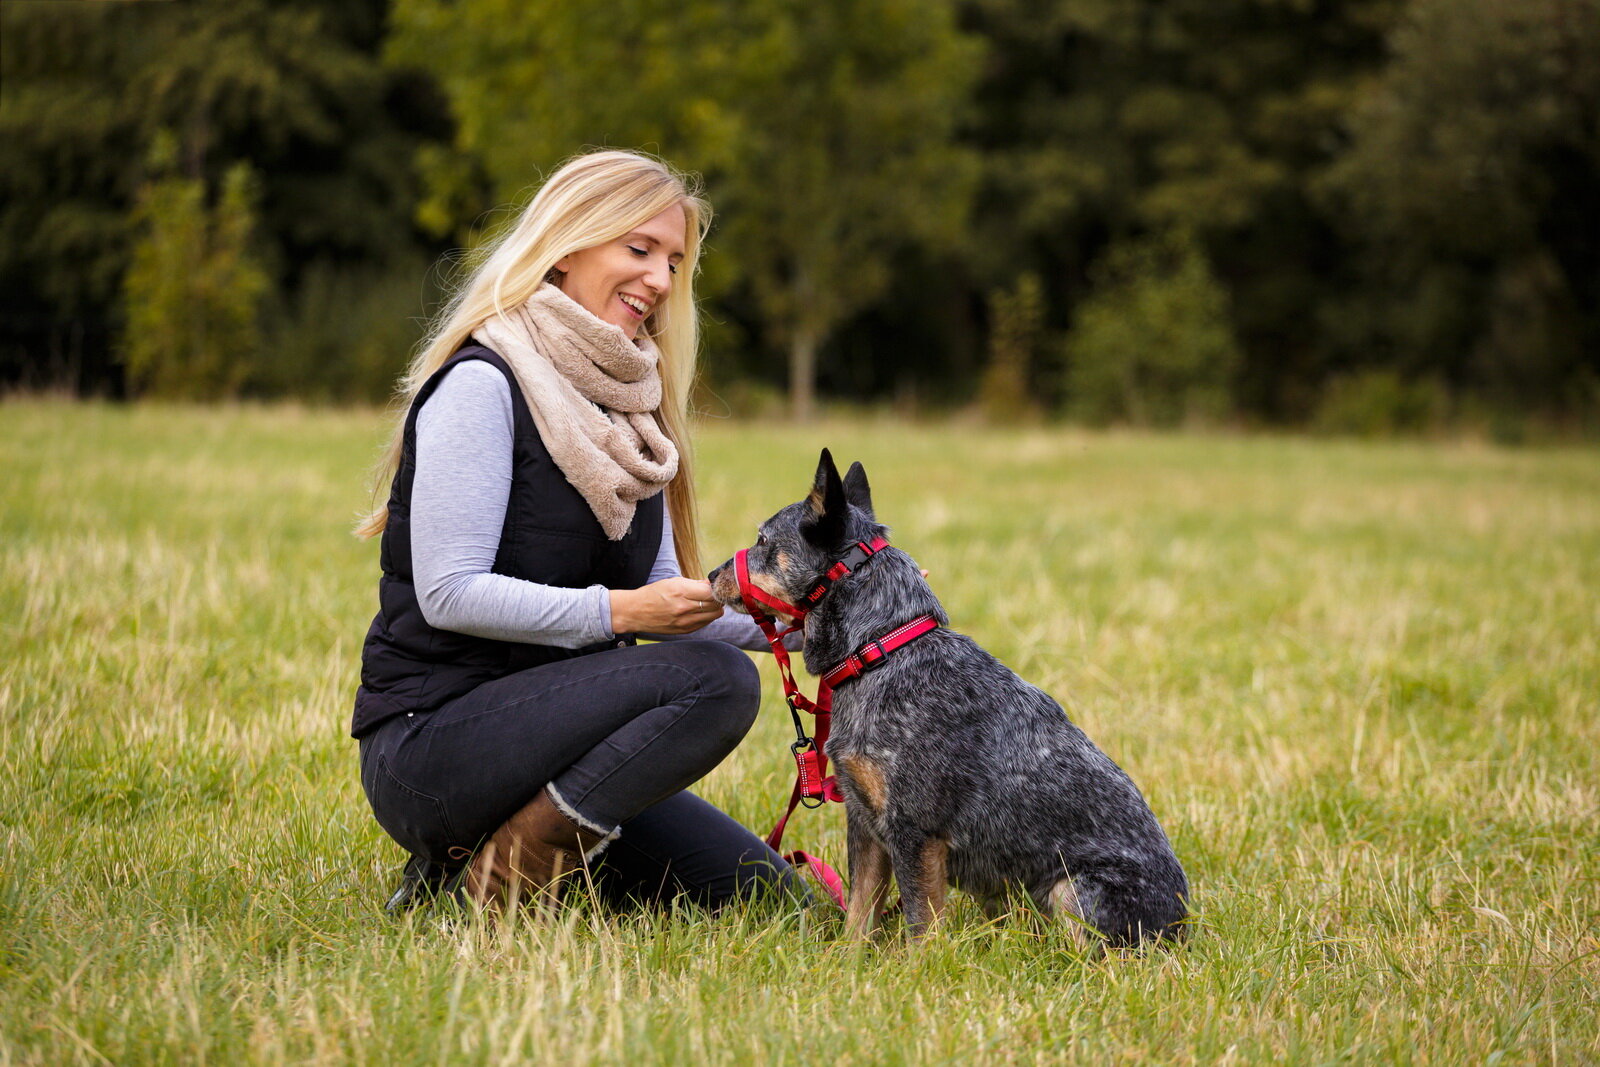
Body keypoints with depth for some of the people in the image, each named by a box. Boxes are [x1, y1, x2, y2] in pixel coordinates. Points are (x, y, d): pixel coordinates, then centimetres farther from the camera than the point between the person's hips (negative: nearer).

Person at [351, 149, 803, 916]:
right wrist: (621, 610, -25)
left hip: (536, 731, 9)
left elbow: (661, 603, 11)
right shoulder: (481, 383, -12)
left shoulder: (624, 403, 14)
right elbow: (450, 593, -19)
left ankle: (504, 851, 8)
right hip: (425, 747, -9)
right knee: (716, 681, -25)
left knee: (764, 892, 2)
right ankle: (491, 883, -17)